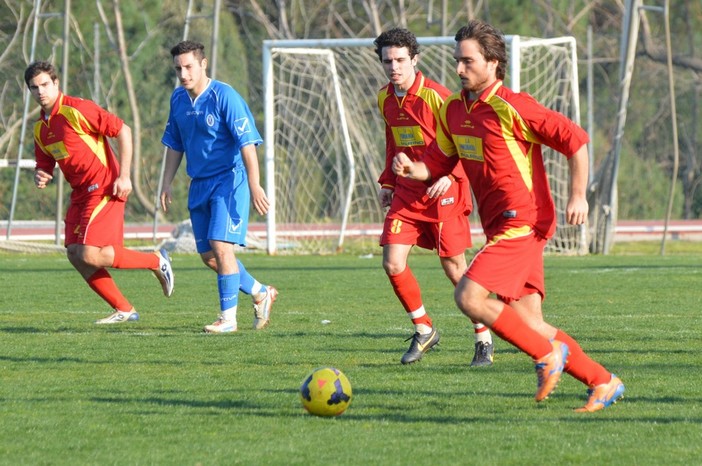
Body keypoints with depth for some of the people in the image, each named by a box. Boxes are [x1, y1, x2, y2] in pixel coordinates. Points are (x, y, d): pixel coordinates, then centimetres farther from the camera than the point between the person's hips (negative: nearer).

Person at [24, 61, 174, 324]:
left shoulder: (76, 110, -14)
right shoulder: (40, 127, 11)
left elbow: (123, 131, -14)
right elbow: (44, 165, 20)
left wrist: (124, 176, -17)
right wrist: (41, 176, -5)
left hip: (104, 189, -8)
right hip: (81, 193, 9)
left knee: (90, 255, -16)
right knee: (74, 254, 1)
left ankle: (156, 261, 5)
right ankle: (124, 310, 10)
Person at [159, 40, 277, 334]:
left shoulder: (224, 96, -15)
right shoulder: (178, 99, 7)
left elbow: (247, 142, -19)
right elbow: (174, 144, 19)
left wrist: (254, 185, -24)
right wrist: (166, 185, 14)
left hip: (229, 180, -8)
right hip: (199, 184, 8)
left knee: (221, 246, -16)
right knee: (208, 255, 8)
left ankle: (228, 318, -8)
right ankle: (260, 293, 27)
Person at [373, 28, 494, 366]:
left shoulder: (435, 96, -15)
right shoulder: (385, 99, 6)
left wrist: (448, 175, -24)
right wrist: (387, 182, 16)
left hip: (443, 191, -6)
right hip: (406, 192, 6)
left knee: (454, 268, -3)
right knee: (393, 264, -7)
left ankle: (484, 339, 13)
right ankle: (424, 331, 12)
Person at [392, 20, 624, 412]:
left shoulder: (511, 108, -14)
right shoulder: (454, 109, 10)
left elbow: (576, 139, -12)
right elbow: (439, 163, 18)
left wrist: (579, 196, -15)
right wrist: (412, 169, -4)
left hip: (522, 224, -8)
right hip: (500, 228, 9)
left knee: (469, 297, -19)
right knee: (529, 324, 7)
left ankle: (547, 354, -5)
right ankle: (603, 383, 17)